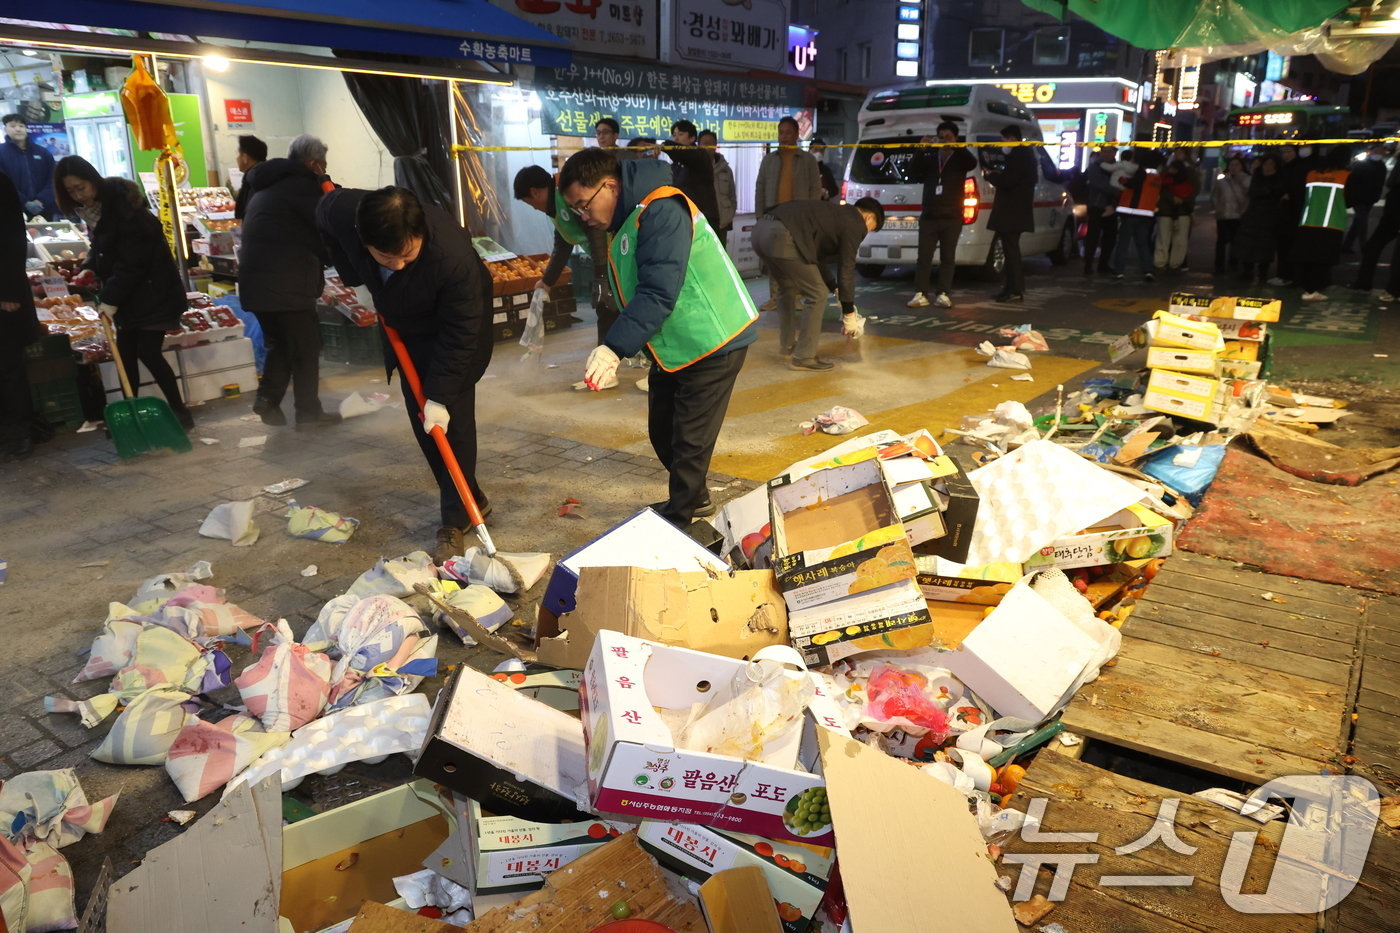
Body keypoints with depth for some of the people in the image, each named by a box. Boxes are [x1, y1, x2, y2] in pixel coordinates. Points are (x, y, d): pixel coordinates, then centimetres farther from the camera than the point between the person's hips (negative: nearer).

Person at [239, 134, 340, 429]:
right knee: (306, 345, 1)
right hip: (285, 282, -8)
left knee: (279, 341, 20)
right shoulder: (303, 184, -6)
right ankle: (309, 412, 5)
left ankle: (267, 400, 8)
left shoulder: (266, 186, 23)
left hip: (255, 280, 8)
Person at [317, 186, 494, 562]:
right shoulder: (342, 211, -30)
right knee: (421, 418, 8)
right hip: (403, 327, 5)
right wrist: (354, 276, 0)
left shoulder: (453, 254, -42)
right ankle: (470, 497, 23)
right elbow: (324, 218, -2)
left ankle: (454, 522, 0)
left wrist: (440, 396, -31)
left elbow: (460, 332, -32)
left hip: (453, 326, -5)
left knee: (452, 418, -11)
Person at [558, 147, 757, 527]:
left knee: (689, 439, -3)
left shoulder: (661, 212, -24)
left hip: (713, 341, -10)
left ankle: (677, 518, 12)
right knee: (663, 432, 17)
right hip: (673, 346, 10)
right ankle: (695, 499, 37)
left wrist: (614, 347, -38)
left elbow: (658, 293, -33)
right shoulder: (624, 220, 9)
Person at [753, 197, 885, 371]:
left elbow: (819, 254, 38)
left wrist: (832, 288, 47)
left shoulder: (836, 213, 29)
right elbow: (846, 270, 4)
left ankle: (787, 346, 39)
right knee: (817, 296, 3)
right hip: (782, 238, -9)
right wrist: (849, 315, 12)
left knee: (788, 287, 29)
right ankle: (803, 357, 9)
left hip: (761, 229, 10)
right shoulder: (854, 224, 4)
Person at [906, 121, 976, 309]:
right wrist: (921, 150, -14)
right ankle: (920, 294, -3)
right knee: (924, 257, -3)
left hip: (951, 217, -1)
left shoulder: (960, 158, 8)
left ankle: (943, 295, 1)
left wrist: (956, 146, -21)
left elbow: (972, 163, -13)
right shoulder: (930, 157, 13)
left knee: (947, 258, 0)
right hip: (928, 216, 1)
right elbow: (916, 172, -2)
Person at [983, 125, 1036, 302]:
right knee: (1011, 248, 15)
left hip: (1012, 212, -11)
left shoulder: (1017, 155, -15)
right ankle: (1011, 287, 21)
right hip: (1017, 210, 11)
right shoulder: (1026, 153, 18)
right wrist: (998, 174, 12)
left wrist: (990, 175, -4)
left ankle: (1016, 290, -7)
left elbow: (1006, 181, -21)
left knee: (1011, 249, -8)